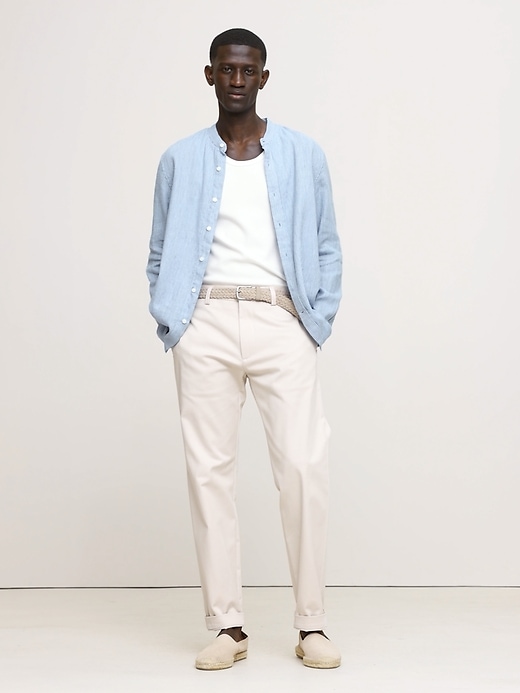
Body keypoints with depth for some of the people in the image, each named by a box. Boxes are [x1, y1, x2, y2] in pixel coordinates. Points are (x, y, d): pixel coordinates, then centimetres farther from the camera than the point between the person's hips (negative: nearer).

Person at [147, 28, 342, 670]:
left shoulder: (304, 156, 13)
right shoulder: (180, 160, 14)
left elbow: (327, 249, 12)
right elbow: (160, 254, 14)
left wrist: (318, 321, 0)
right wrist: (170, 321, 1)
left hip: (281, 322, -1)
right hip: (205, 323, 1)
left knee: (304, 466, -8)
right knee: (208, 469, -1)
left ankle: (311, 624, 3)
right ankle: (227, 626, 7)